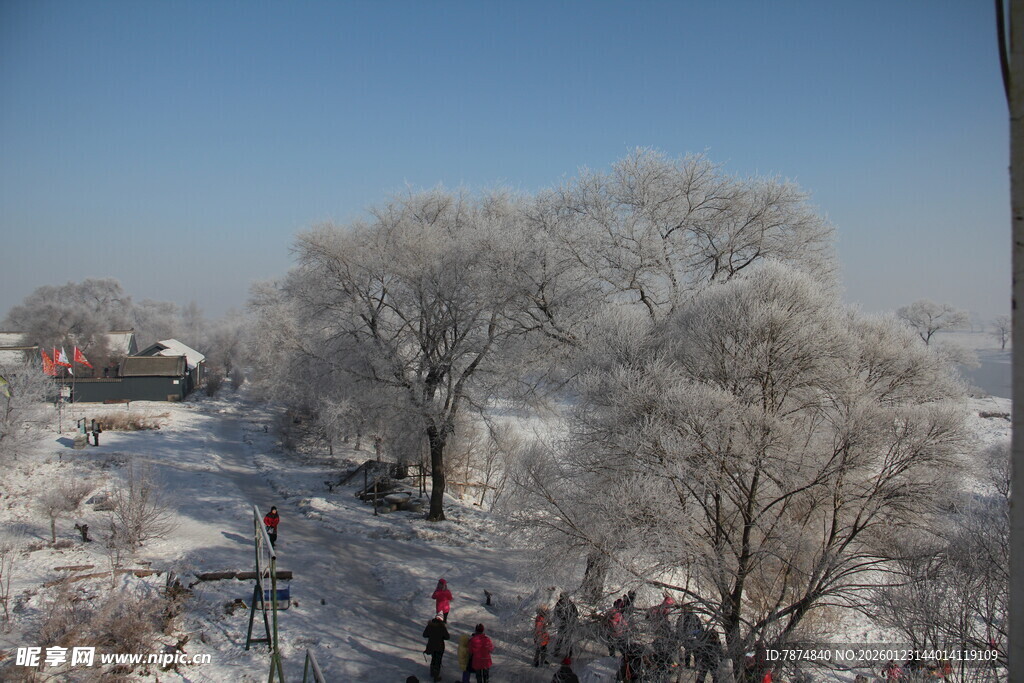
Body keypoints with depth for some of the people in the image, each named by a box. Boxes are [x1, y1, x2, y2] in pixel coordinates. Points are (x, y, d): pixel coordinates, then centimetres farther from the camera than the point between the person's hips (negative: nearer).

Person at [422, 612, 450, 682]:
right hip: (439, 646, -4)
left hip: (431, 646, 4)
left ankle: (432, 672, 42)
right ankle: (436, 676, 18)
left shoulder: (429, 625, -11)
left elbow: (424, 635, -4)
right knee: (438, 661, 11)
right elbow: (447, 637, -15)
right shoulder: (442, 627, -21)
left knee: (433, 658, 27)